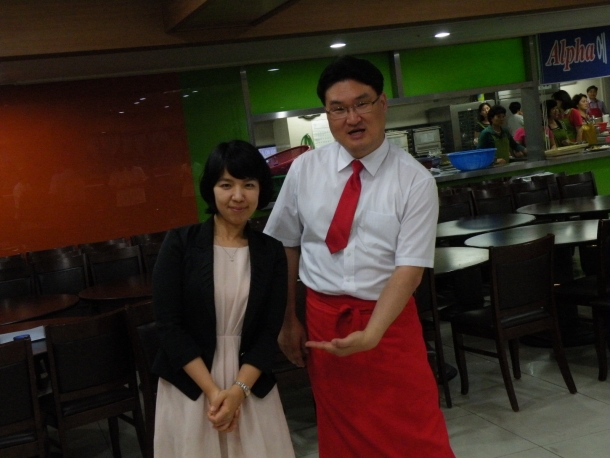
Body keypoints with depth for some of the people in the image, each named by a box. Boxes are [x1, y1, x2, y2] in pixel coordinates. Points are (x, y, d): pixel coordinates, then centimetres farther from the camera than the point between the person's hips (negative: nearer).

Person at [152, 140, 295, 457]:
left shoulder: (271, 252, 1)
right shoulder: (180, 243, -6)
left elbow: (269, 332, -2)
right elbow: (169, 325, -9)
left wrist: (238, 390, -14)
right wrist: (212, 390, -13)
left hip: (250, 385, 2)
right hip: (189, 385, -2)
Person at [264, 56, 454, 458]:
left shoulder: (415, 180, -10)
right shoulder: (304, 170, -3)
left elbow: (410, 267, -15)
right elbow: (285, 247, 4)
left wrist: (371, 334, -25)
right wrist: (288, 320, 5)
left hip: (390, 321, -2)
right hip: (322, 318, 2)